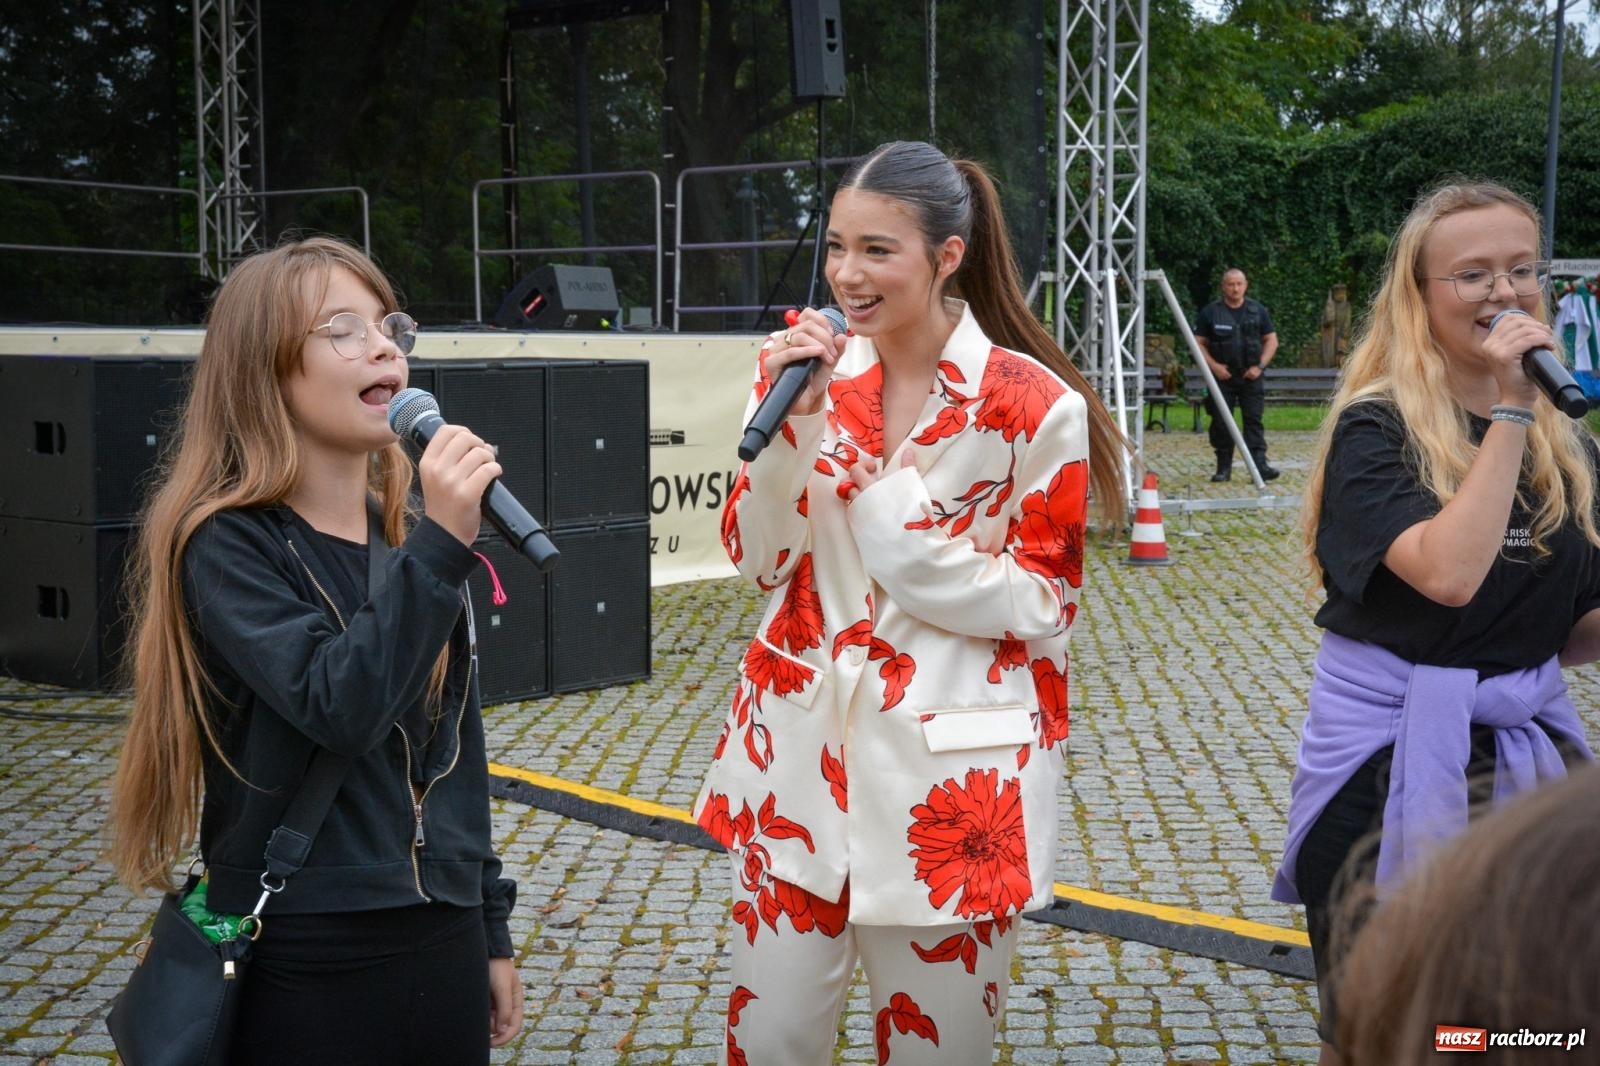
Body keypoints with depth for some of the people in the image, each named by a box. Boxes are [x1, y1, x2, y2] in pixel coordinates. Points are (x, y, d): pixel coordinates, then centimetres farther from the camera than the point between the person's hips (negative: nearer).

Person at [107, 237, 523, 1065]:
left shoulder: (415, 537, 8)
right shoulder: (227, 546, -9)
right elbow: (338, 709, -24)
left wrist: (489, 930, 14)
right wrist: (439, 550, -27)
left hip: (442, 941, 6)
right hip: (307, 962, -5)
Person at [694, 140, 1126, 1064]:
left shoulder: (1034, 405, -10)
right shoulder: (812, 371, 4)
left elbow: (1041, 603, -6)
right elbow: (759, 557, 1)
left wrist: (899, 523, -16)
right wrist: (794, 417, -12)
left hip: (951, 778, -4)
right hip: (802, 754, 4)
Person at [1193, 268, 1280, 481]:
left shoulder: (1258, 311, 7)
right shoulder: (1210, 312, 2)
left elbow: (1271, 340, 10)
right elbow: (1198, 343, 3)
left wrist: (1260, 365, -4)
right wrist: (1213, 365, -11)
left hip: (1250, 376, 0)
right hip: (1222, 376, 0)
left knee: (1254, 420, -6)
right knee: (1221, 422, 2)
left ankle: (1260, 464, -11)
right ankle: (1224, 467, 9)